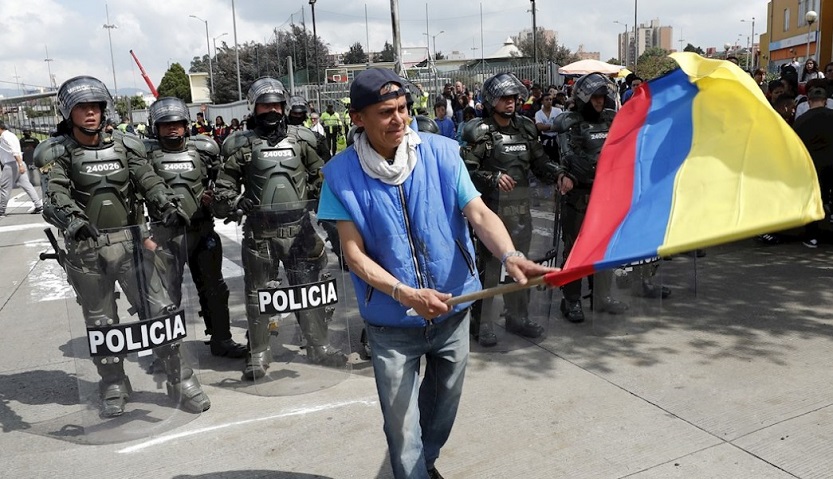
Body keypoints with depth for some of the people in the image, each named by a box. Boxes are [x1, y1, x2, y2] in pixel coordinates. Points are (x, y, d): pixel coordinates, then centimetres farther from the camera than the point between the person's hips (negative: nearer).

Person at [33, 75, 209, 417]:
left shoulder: (123, 147, 6)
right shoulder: (59, 153, 0)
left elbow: (149, 181, -5)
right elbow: (55, 196, -15)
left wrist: (167, 206, -25)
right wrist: (71, 219, -36)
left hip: (130, 244, 1)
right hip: (86, 250, 0)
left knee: (159, 312, -2)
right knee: (101, 323, 12)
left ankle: (180, 379, 11)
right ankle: (114, 387, 29)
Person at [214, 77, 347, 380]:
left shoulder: (300, 140, 9)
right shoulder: (242, 145, 4)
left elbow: (320, 175, 17)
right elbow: (225, 184, 6)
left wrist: (321, 199, 7)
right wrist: (233, 202, -8)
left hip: (298, 227, 1)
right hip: (259, 231, -1)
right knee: (257, 292, 7)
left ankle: (318, 345, 19)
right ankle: (258, 353, 20)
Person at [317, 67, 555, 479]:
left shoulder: (441, 152, -8)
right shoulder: (342, 173, -12)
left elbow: (480, 214, -14)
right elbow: (355, 254, -13)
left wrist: (510, 256, -34)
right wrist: (405, 294, -28)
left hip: (452, 310, 3)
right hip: (391, 322, -2)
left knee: (445, 402, 24)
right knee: (402, 426, 8)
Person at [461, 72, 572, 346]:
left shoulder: (526, 129, 11)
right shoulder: (480, 132, -8)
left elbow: (539, 161, 16)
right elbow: (466, 170, -13)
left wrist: (558, 175, -1)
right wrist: (494, 178, -25)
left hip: (520, 210, 6)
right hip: (491, 209, -6)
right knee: (489, 265, -2)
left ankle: (517, 317, 28)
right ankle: (480, 321, 12)